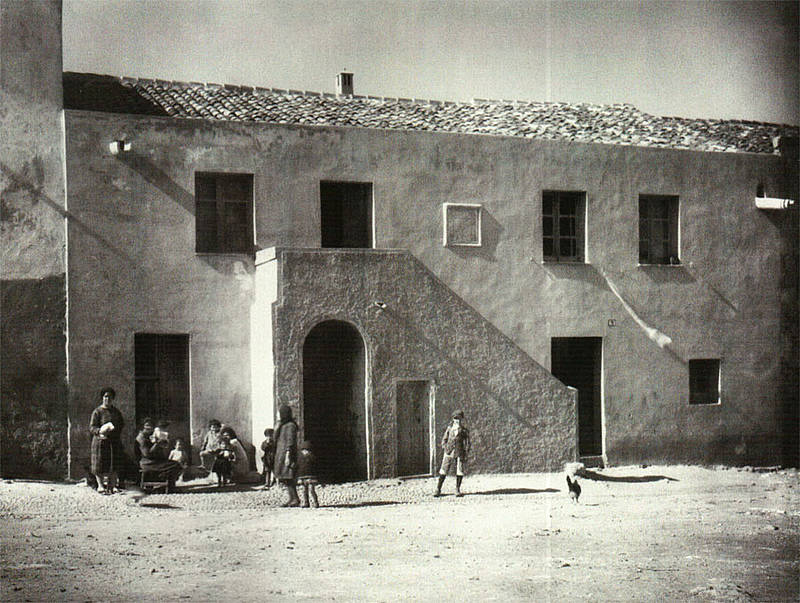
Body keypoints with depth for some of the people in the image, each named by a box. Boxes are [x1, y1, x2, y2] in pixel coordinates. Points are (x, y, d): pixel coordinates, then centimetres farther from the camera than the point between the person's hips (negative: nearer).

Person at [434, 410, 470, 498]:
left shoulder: (465, 431, 2)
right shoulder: (449, 428, 8)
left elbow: (467, 444, 4)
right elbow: (444, 440, 13)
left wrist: (466, 457, -1)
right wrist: (444, 449, 1)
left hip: (459, 453, -1)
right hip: (449, 452, 1)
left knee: (460, 471, 0)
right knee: (443, 471, 0)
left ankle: (457, 490, 13)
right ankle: (438, 489, 7)